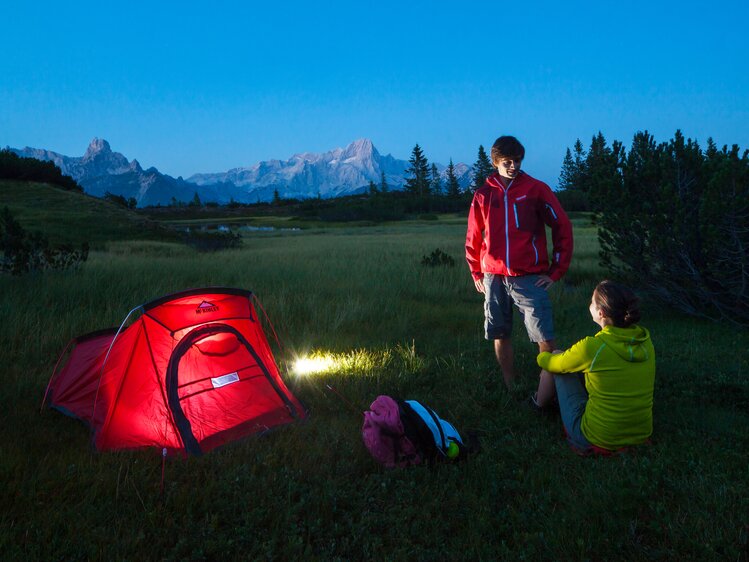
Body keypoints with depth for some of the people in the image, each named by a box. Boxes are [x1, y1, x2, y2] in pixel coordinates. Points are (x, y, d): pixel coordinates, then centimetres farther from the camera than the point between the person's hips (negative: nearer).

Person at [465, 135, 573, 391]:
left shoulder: (536, 189, -1)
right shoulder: (483, 194, 7)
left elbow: (563, 228, 0)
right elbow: (473, 238, 15)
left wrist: (556, 271, -3)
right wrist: (476, 273, 11)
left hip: (530, 278, -3)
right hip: (493, 279, 3)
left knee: (546, 340, -9)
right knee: (500, 337, 8)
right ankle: (511, 391, 21)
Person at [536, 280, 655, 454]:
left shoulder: (593, 347, -23)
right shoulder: (645, 339, -6)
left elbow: (547, 362, -3)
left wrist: (543, 356, 21)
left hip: (597, 439, -6)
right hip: (642, 434, 6)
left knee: (560, 369, 11)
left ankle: (542, 401, 39)